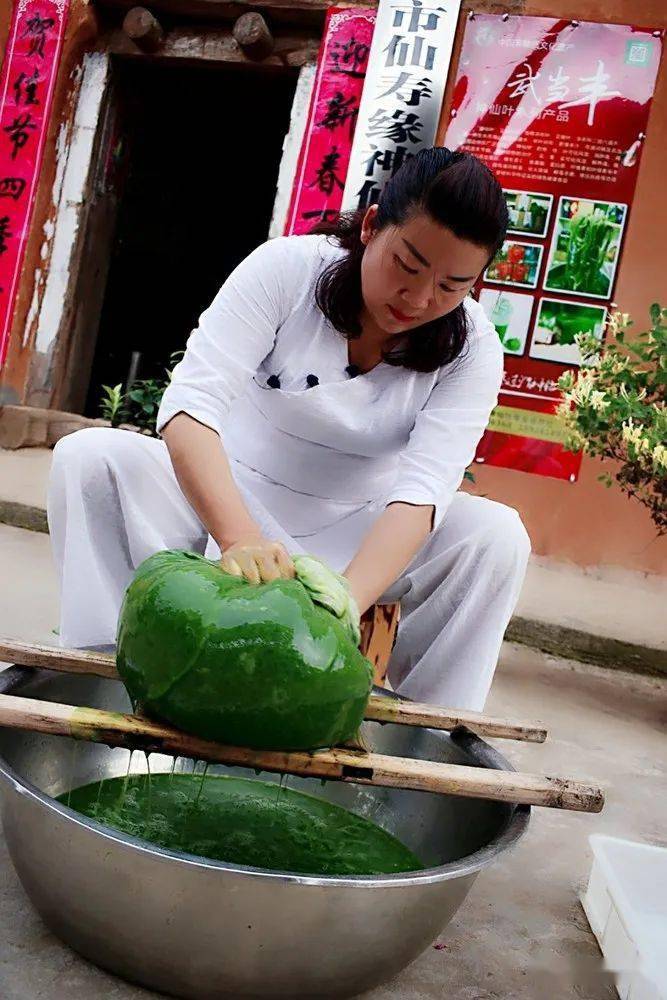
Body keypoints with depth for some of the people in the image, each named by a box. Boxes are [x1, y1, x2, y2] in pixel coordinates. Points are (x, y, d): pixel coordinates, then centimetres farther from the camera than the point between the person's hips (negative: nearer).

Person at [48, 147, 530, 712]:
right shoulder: (288, 267, -16)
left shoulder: (472, 350, -12)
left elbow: (422, 491, -25)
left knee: (498, 537, -24)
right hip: (226, 499, 0)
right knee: (90, 456, -25)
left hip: (352, 537, 1)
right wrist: (240, 537, -46)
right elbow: (191, 403, -28)